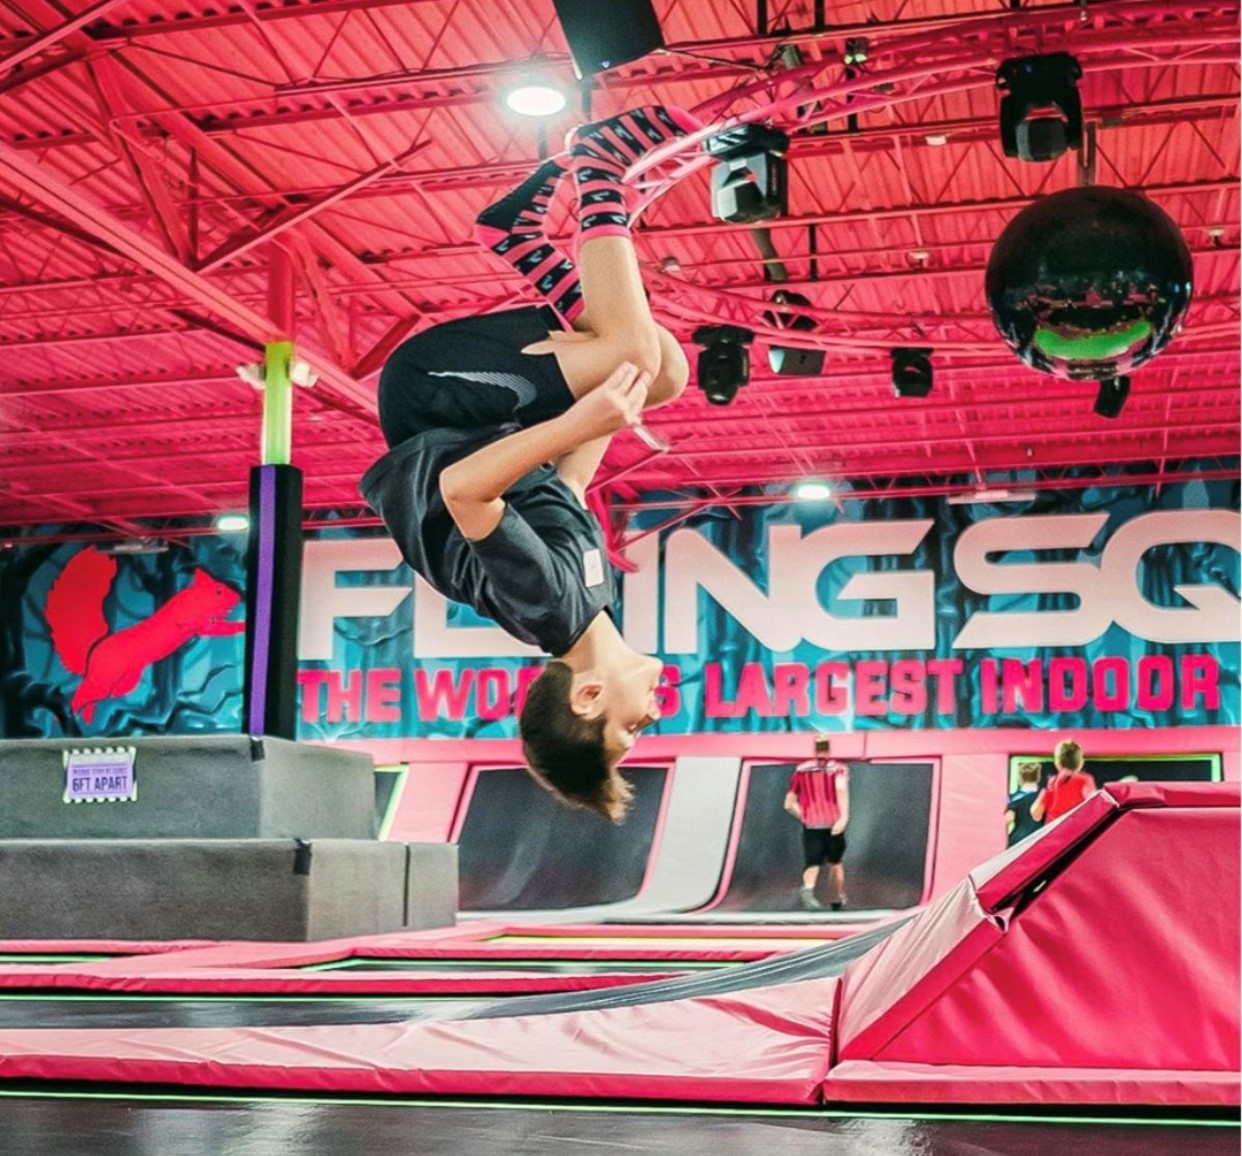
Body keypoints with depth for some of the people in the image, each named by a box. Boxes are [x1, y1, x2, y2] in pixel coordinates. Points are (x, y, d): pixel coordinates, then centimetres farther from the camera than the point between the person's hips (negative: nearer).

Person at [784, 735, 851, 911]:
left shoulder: (801, 770, 12)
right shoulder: (839, 768, 4)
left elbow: (789, 804, 13)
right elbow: (841, 788, -19)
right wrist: (844, 816, -28)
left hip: (811, 826, 1)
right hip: (833, 825, 0)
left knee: (812, 864, -8)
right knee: (835, 863, 21)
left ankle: (807, 890, -40)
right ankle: (836, 901, 33)